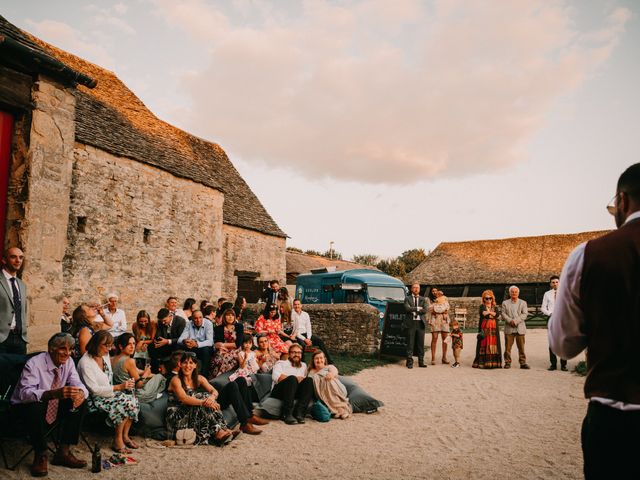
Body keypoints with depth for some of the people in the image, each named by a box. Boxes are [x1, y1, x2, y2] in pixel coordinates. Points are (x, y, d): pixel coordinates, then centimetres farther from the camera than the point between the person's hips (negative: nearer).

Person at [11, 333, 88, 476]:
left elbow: (77, 384, -10)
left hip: (54, 405, 5)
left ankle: (63, 452, -12)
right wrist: (54, 393, -52)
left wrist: (81, 393, -36)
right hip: (27, 407, -5)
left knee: (80, 402, -18)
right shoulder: (34, 364, -23)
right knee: (35, 407, -37)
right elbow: (24, 393, -35)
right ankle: (40, 456, -17)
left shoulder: (68, 362, -7)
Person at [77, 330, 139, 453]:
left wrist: (124, 385, 2)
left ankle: (125, 436, -3)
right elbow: (94, 389, -22)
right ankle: (117, 441, -13)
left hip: (109, 393, 8)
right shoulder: (85, 363, -20)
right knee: (122, 405, -27)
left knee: (133, 401, -16)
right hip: (95, 399, -8)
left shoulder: (105, 355, 5)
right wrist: (118, 387, -27)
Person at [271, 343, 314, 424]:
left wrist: (302, 379, -10)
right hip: (279, 392, -3)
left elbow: (306, 380, 14)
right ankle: (287, 414, -37)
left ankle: (299, 413, -35)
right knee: (292, 379, -32)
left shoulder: (303, 365, 31)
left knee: (309, 380, -23)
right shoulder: (281, 363, 18)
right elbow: (275, 376, -4)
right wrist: (295, 379, -8)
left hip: (296, 392, 3)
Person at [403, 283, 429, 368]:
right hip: (411, 323, -2)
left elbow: (426, 310, -5)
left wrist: (414, 311, -9)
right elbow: (407, 308, -11)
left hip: (420, 323, 2)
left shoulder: (423, 299, 12)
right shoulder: (407, 298, 7)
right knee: (410, 343, -1)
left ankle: (421, 362, 11)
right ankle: (410, 362, 4)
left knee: (421, 343, 4)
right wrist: (418, 308, -8)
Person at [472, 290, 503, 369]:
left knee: (493, 344, -4)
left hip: (494, 328, 2)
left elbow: (498, 314, -4)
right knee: (484, 344, -7)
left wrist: (488, 312, -7)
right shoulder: (482, 307, 9)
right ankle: (482, 362, -5)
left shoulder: (495, 307, 16)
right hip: (484, 328, -2)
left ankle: (494, 362, -1)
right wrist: (493, 315, -10)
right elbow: (482, 313, -13)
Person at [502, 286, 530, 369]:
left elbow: (524, 314, -1)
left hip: (520, 328, 0)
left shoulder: (523, 303, 11)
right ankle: (507, 362, 7)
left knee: (521, 346, 1)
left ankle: (523, 363, 7)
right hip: (509, 328, 0)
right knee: (508, 346, -1)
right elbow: (503, 314, 2)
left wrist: (516, 321, -14)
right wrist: (510, 321, -15)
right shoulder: (505, 303, 12)